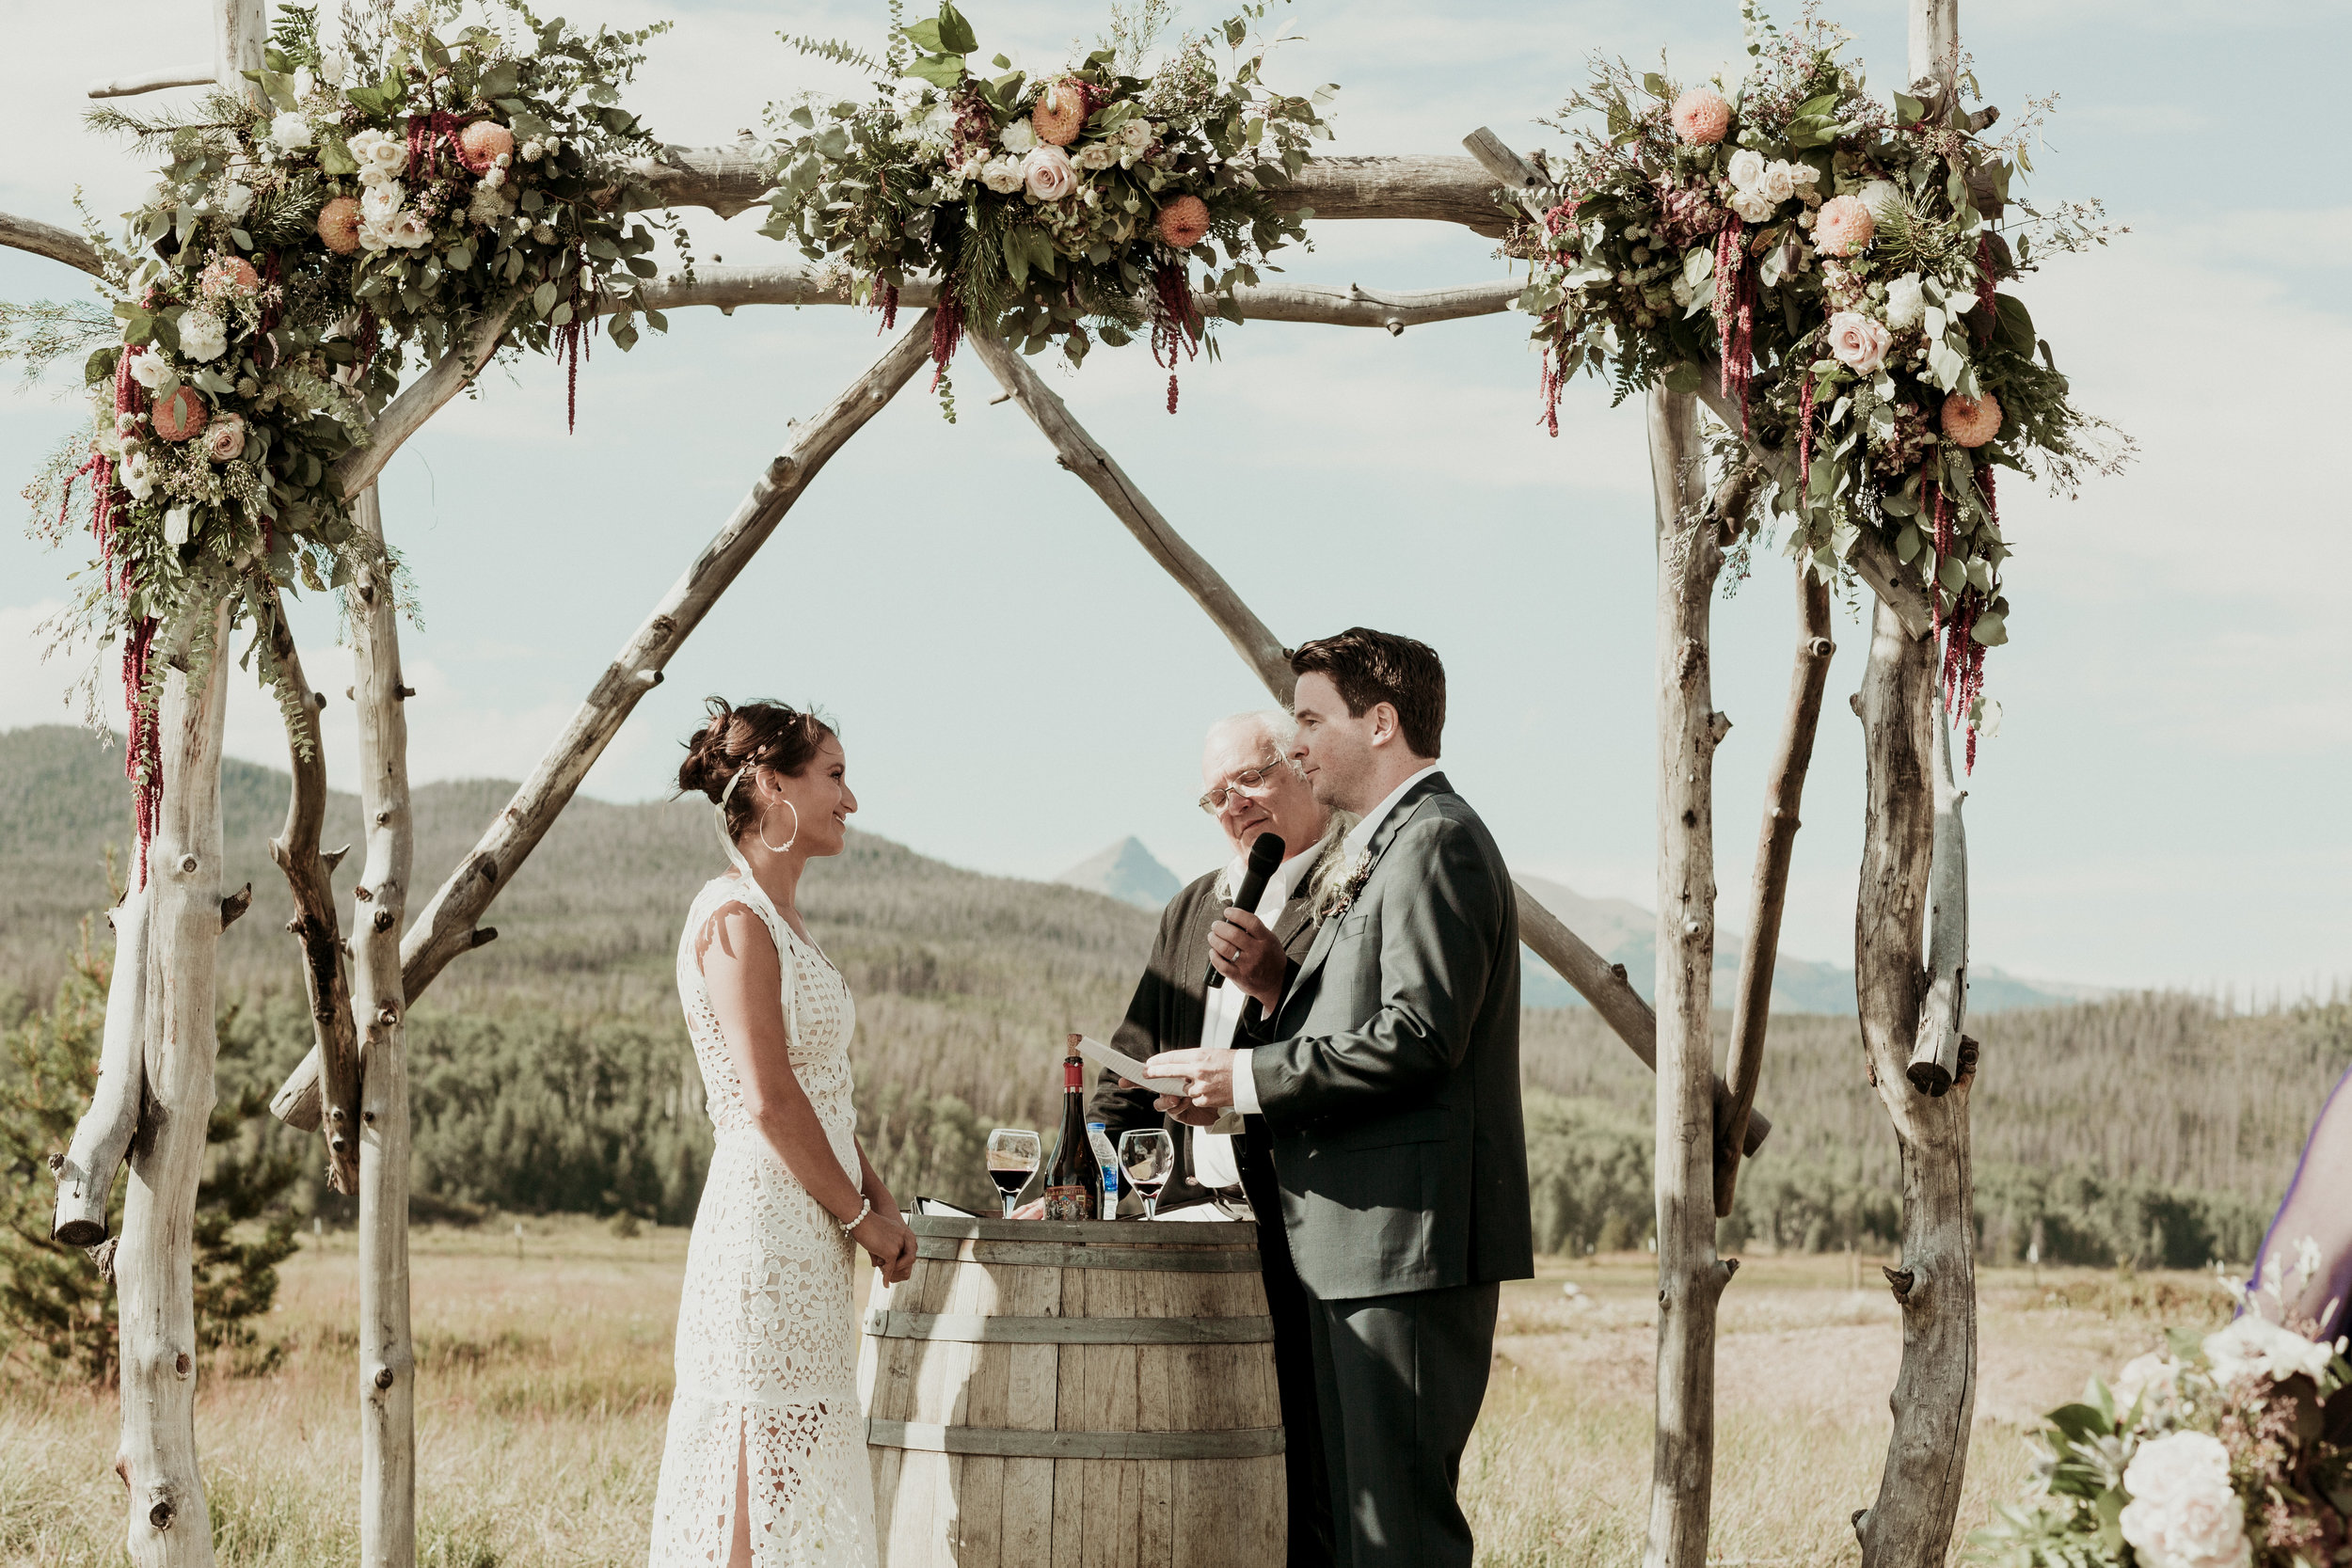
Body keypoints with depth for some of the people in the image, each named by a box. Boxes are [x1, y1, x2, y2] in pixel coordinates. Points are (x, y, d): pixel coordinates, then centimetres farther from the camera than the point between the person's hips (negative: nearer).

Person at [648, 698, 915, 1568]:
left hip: (810, 1231, 10)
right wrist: (862, 1214, -9)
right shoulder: (734, 918, -13)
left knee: (804, 1467, 11)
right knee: (759, 1474, -6)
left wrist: (877, 1200, 6)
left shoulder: (781, 917, 16)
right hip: (767, 1224, -10)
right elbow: (769, 1102, -17)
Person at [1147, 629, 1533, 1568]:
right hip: (1365, 1243, 11)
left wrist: (1249, 1080, -15)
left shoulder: (1436, 841, -11)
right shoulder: (1387, 847, 22)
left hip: (1411, 1236, -11)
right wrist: (1279, 987, 7)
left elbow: (1416, 1035, -21)